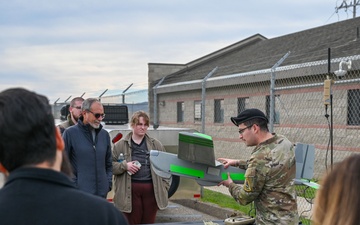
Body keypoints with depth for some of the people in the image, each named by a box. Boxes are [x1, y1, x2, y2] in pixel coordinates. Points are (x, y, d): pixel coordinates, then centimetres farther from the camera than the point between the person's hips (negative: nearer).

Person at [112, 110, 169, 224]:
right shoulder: (120, 145, 3)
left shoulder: (156, 145, 10)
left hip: (152, 190, 2)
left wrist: (164, 187, 6)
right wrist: (124, 165, -14)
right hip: (130, 191, -2)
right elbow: (110, 165, 2)